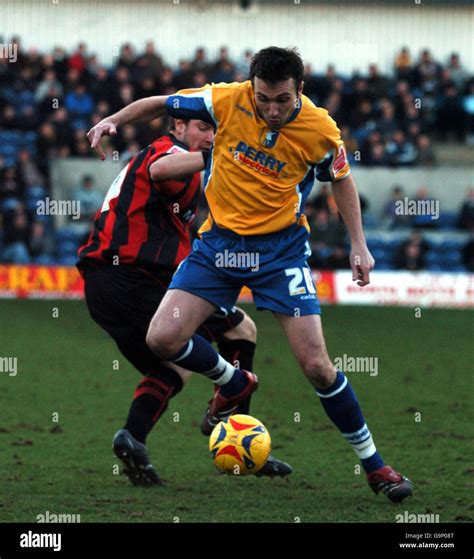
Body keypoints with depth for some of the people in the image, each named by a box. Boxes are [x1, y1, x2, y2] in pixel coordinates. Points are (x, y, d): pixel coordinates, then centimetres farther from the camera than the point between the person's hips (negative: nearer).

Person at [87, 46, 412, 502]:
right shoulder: (227, 101, -13)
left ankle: (372, 464, 7)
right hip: (220, 240, 2)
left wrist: (358, 244, 2)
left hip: (280, 247, -2)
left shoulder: (320, 130, -14)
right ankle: (235, 383, 22)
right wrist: (114, 120, -13)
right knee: (163, 339, -10)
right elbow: (161, 104, 1)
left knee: (316, 365, -10)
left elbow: (341, 179, 6)